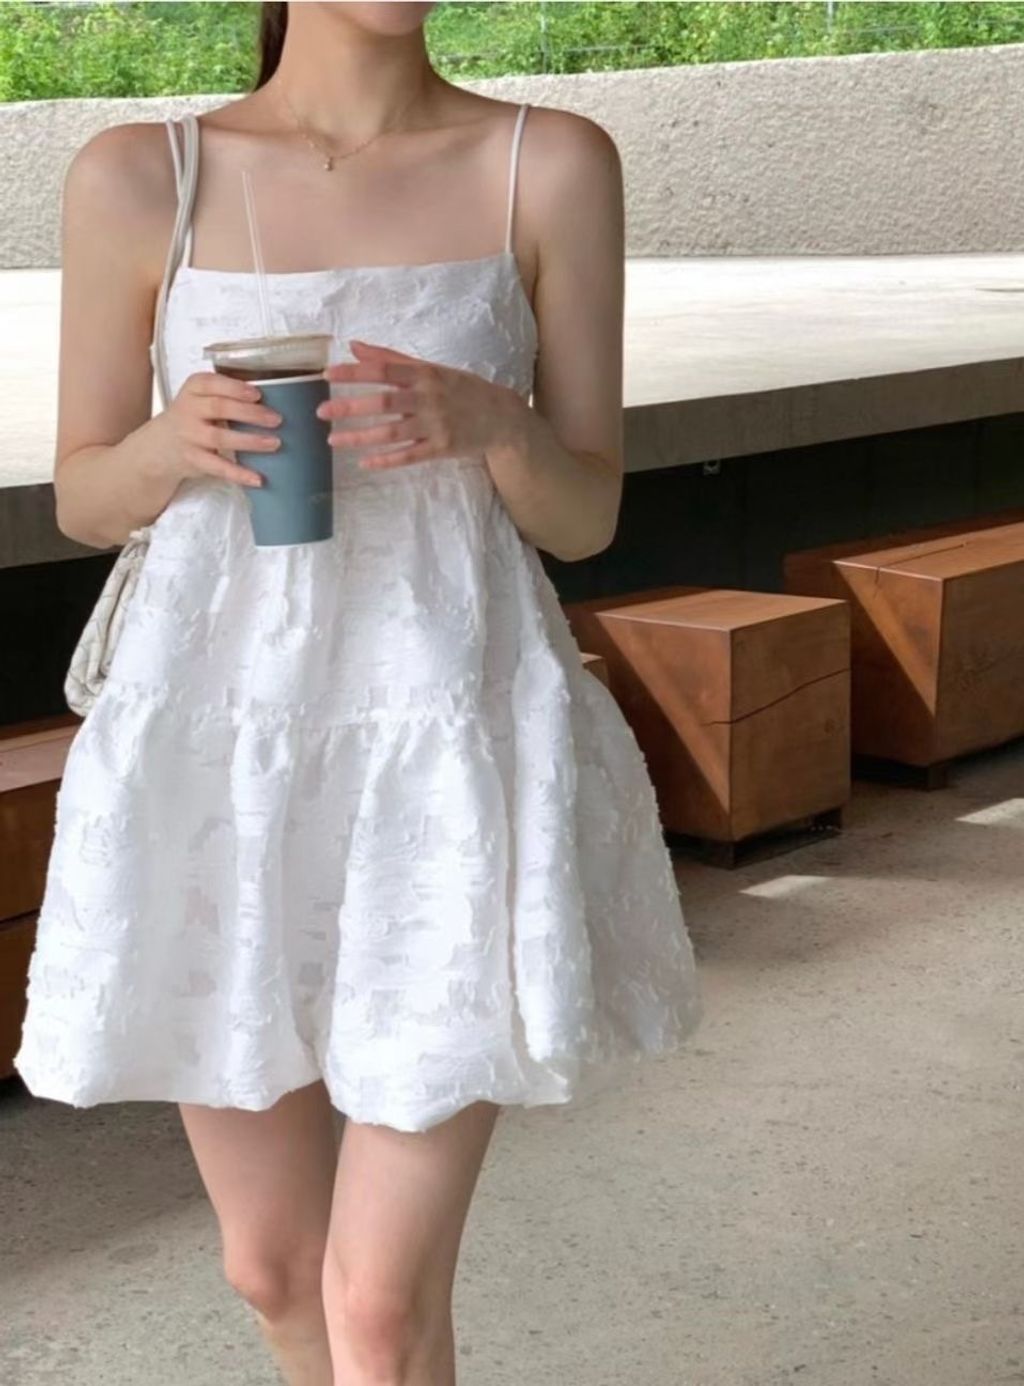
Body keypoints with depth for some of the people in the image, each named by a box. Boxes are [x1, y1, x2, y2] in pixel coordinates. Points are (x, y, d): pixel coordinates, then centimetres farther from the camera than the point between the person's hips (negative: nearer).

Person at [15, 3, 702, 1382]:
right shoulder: (137, 177, -1)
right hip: (220, 749, 2)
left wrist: (491, 424, -21)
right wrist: (175, 441, -16)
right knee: (273, 1263, 15)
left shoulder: (554, 166, -2)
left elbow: (587, 515, 1)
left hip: (453, 753, -1)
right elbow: (84, 497, 7)